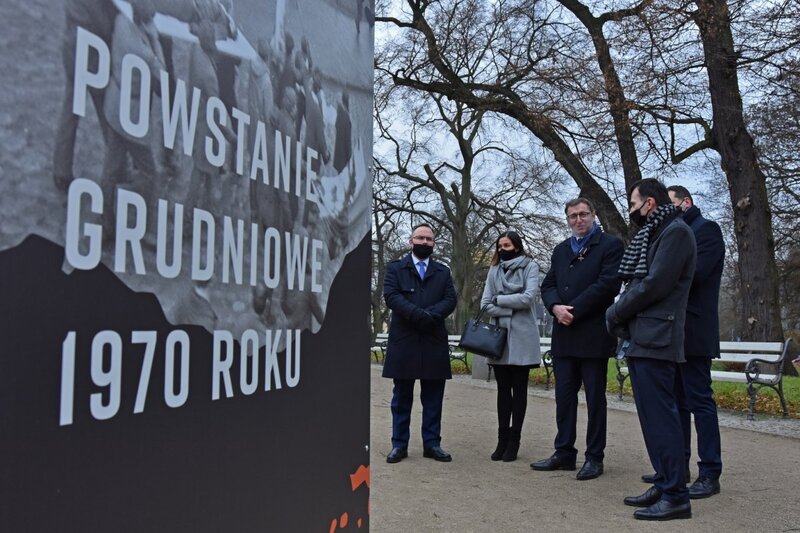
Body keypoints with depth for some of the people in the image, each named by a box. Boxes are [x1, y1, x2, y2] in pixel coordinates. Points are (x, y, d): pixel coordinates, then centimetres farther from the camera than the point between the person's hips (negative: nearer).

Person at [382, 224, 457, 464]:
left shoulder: (443, 272, 16)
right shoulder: (395, 268, 9)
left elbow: (450, 300, 3)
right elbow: (391, 295, -6)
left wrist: (430, 315, -16)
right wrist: (418, 314, -19)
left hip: (434, 342, 2)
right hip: (403, 342, -2)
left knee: (433, 397, 5)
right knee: (402, 396, 4)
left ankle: (432, 443, 12)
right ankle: (399, 444, 10)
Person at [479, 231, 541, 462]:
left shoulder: (530, 267, 2)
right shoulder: (494, 271, 11)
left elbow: (528, 298, -12)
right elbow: (485, 305, 2)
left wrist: (500, 300, -4)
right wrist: (512, 309, -10)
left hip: (522, 338, -3)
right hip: (499, 336, 3)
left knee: (519, 389, 4)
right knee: (503, 389, 6)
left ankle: (514, 441, 9)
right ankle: (502, 439, 11)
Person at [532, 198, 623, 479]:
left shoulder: (610, 245, -1)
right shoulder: (560, 250, 18)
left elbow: (608, 283, -12)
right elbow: (548, 285, 13)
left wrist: (573, 310, -14)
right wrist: (556, 307, -9)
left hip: (593, 334, -6)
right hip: (564, 335, 6)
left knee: (595, 398, 2)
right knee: (564, 396, 9)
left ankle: (594, 458, 10)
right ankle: (564, 453, 18)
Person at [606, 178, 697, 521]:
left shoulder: (676, 232, -8)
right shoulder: (650, 235, 22)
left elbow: (654, 285, -16)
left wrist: (615, 313, -7)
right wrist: (621, 318, 3)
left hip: (655, 340, -10)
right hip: (639, 339, 10)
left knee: (660, 416, -8)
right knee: (652, 416, 11)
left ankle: (675, 496, -3)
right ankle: (664, 485, 19)